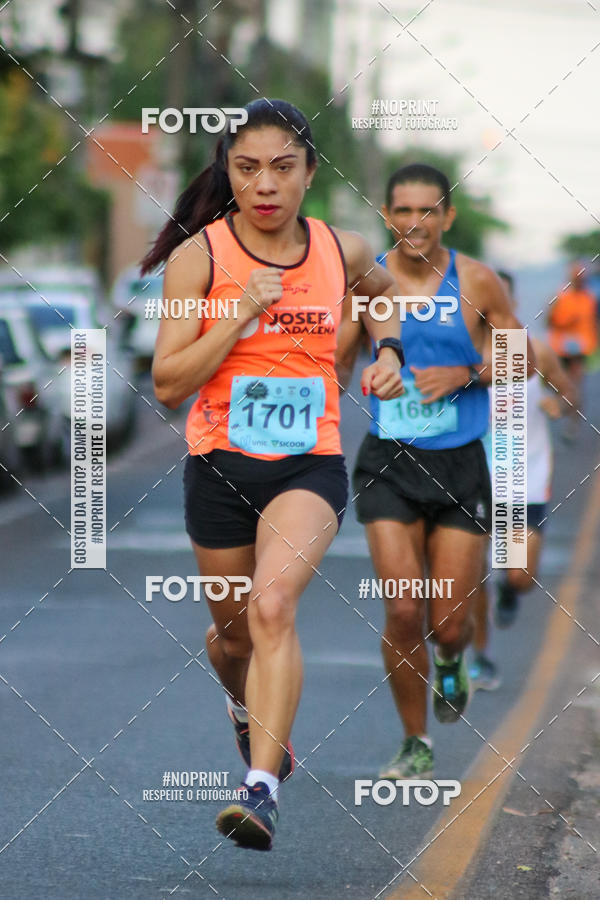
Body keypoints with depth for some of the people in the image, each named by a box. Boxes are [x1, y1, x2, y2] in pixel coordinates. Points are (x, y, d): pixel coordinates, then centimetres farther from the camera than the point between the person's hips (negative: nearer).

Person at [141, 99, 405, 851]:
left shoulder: (342, 251, 1)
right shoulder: (198, 257, -8)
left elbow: (382, 289, 27)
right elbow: (167, 385, -11)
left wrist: (388, 352, 8)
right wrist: (241, 315, -20)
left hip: (311, 464, 0)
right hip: (221, 466, 1)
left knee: (273, 605, -25)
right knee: (233, 628, 16)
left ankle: (263, 788, -30)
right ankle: (246, 706, 53)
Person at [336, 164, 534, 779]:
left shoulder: (476, 283, -2)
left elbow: (524, 360, 6)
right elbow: (334, 365, 7)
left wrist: (464, 375, -10)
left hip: (460, 466, 0)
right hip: (389, 461, 0)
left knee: (449, 620, 0)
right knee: (403, 611, -10)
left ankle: (450, 663, 40)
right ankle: (415, 745, 10)